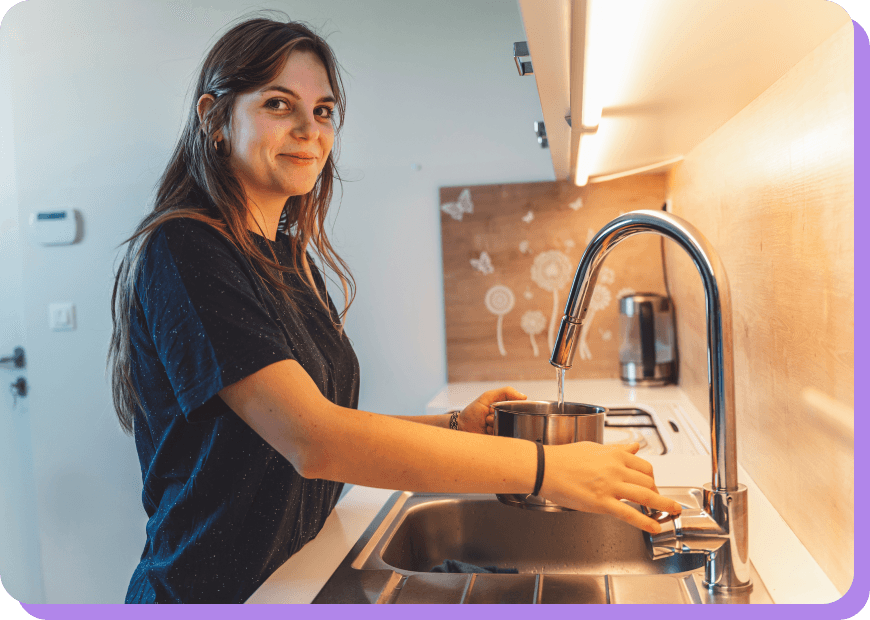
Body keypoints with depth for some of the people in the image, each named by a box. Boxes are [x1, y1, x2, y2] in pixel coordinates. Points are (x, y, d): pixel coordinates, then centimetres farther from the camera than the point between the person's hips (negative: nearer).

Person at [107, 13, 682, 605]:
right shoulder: (181, 251, -19)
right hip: (211, 591, -7)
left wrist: (455, 426, -4)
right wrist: (540, 467, -29)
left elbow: (326, 420, 8)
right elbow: (311, 441, -29)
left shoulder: (291, 258, 6)